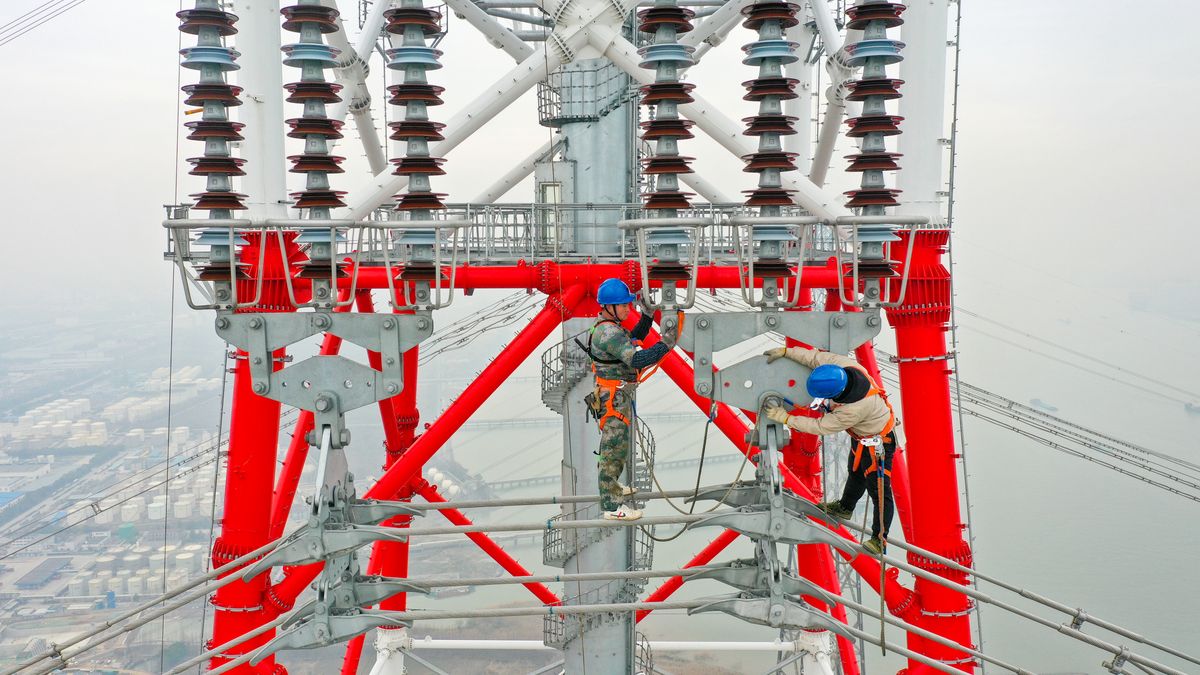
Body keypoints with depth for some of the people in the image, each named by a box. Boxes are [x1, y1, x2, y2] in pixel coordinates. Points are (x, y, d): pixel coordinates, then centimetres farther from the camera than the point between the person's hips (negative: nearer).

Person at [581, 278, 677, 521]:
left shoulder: (608, 326, 9)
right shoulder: (609, 333, -25)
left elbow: (635, 337, 23)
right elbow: (637, 359, -33)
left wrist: (647, 314, 11)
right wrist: (666, 344, -30)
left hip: (621, 396, 11)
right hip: (614, 400, -11)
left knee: (619, 446, 25)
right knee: (613, 450, -3)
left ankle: (611, 487, 42)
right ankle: (612, 506, 5)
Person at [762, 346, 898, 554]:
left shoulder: (854, 410, -43)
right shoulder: (843, 364, -28)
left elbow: (821, 427, -29)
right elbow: (816, 357, -11)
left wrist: (786, 418, -24)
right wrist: (785, 351, -16)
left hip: (877, 443, -9)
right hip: (863, 433, 9)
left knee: (879, 490, 2)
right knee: (856, 472, 30)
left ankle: (879, 540, 15)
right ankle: (845, 508, 53)